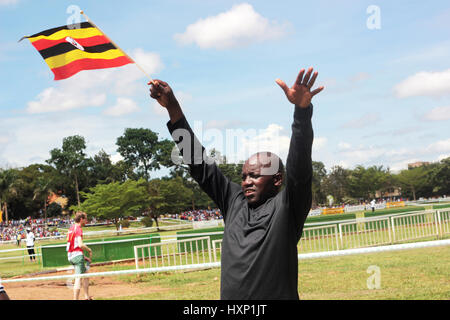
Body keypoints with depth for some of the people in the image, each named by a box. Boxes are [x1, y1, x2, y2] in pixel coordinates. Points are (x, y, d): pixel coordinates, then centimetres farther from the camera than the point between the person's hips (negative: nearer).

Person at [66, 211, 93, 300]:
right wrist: (89, 250, -6)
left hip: (70, 256, 10)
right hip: (77, 255, -10)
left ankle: (87, 297, 25)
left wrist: (83, 257, 20)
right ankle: (75, 298, -14)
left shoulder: (71, 228, 17)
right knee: (78, 279, -9)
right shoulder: (78, 229, -11)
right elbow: (81, 245, -23)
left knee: (86, 274, 21)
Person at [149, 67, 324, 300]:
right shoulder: (234, 200, 11)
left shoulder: (286, 206, -2)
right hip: (229, 295, 5)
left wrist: (302, 109, -31)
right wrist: (172, 107, 7)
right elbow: (199, 163, 11)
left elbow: (300, 167, -17)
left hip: (278, 294, -5)